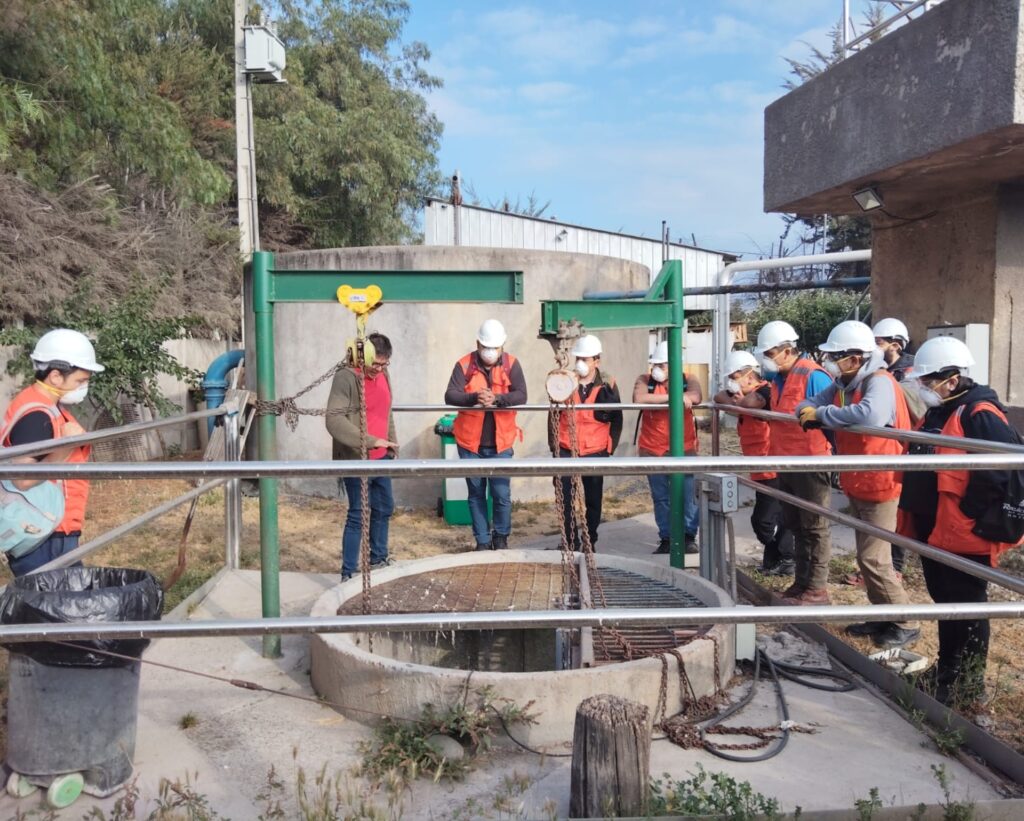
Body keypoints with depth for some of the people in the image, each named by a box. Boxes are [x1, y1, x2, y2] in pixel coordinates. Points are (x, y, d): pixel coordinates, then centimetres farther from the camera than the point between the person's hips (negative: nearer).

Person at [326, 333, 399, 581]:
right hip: (356, 460, -8)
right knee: (358, 515, -4)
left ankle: (378, 560, 34)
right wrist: (369, 440, -28)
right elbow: (333, 419, -25)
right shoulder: (346, 378, -16)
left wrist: (392, 442, 15)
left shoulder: (383, 376, 9)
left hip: (381, 457, 8)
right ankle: (348, 573, 6)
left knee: (384, 509, 17)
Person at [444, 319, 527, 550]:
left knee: (502, 493, 1)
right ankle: (482, 540, 23)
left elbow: (521, 396, -11)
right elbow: (450, 396, -13)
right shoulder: (464, 365, -4)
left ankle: (501, 537, 23)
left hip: (500, 443, 0)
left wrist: (497, 398, -29)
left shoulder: (511, 364, -2)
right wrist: (474, 397, -31)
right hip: (470, 443, 1)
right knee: (476, 494, 10)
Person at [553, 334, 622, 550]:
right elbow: (554, 416, 8)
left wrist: (610, 447, -1)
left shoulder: (607, 385, -1)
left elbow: (616, 420, 4)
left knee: (593, 500, 8)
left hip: (596, 453, 0)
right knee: (566, 500, -1)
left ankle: (590, 543, 20)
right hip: (566, 452, 0)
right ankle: (572, 544, 9)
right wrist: (554, 445, 4)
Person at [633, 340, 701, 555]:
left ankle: (689, 537, 9)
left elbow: (695, 397, -20)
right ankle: (666, 538, 16)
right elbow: (639, 399, -20)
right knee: (660, 497, 8)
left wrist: (657, 399, -22)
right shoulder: (644, 380, 1)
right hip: (653, 450, 1)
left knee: (687, 495, -2)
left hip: (683, 449, -1)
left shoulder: (687, 381, 2)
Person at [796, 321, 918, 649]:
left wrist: (823, 414, -31)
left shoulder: (879, 382, -22)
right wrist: (808, 411, -16)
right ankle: (883, 616, 30)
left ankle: (906, 624, 8)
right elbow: (813, 403, 9)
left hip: (880, 484, -9)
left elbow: (870, 414, -43)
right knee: (868, 555, 17)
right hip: (857, 484, 10)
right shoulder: (844, 384, 6)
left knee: (873, 558, -6)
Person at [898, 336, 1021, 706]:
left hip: (962, 535, -9)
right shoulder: (938, 412, 13)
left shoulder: (980, 413, -18)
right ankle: (947, 672, 33)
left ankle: (967, 686, 16)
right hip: (933, 530, 9)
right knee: (944, 603, 19)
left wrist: (969, 513, -21)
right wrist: (914, 514, 16)